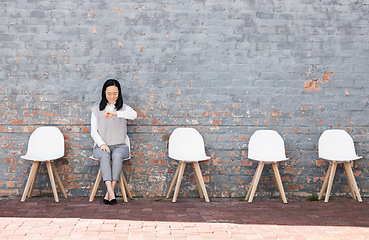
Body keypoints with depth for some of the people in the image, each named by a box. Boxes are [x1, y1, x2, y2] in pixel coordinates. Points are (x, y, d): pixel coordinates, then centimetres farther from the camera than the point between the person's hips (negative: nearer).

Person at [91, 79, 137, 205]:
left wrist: (115, 113, -36)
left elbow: (134, 115, -18)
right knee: (104, 155, -33)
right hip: (101, 146, 1)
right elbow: (93, 131, 6)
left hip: (119, 146, 0)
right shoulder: (96, 109, 10)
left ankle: (108, 193, -31)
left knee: (117, 156, -34)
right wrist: (102, 144, -14)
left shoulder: (123, 108, 6)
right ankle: (111, 193, -42)